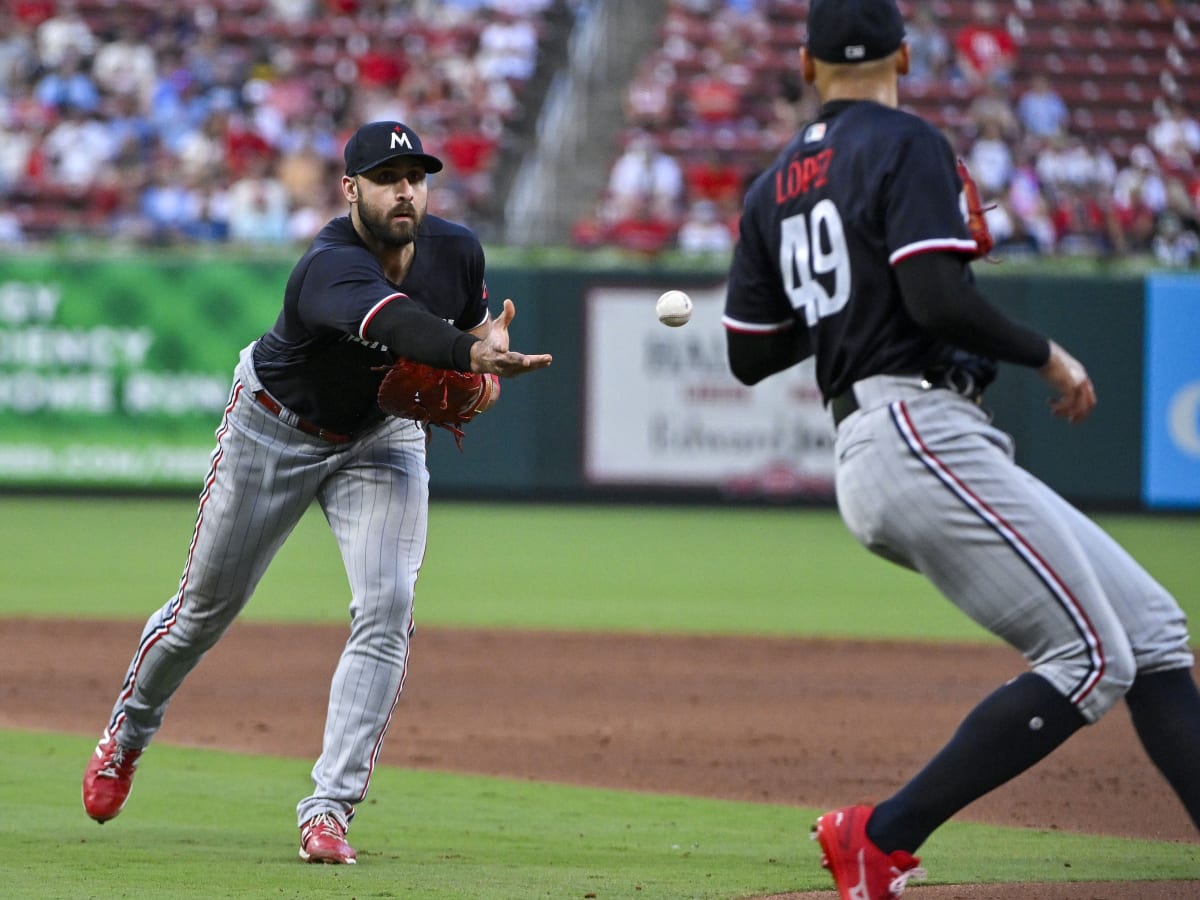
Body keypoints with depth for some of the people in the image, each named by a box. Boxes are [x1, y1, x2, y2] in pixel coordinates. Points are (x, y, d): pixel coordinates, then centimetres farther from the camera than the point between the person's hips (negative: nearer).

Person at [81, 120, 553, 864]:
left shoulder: (457, 251, -17)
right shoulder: (330, 268, -37)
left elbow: (471, 323, 6)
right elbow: (395, 324, -58)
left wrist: (473, 382, -17)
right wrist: (472, 355, -77)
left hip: (382, 436, 4)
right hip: (277, 427, -4)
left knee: (387, 610, -16)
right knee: (206, 607, 10)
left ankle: (329, 810, -16)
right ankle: (127, 734, 40)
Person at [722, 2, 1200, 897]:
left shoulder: (773, 186, 18)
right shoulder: (907, 145, -5)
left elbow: (749, 355, 19)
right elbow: (938, 297, -18)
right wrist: (1048, 354, -5)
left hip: (865, 455, 9)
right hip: (924, 431, -9)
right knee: (1090, 657, -11)